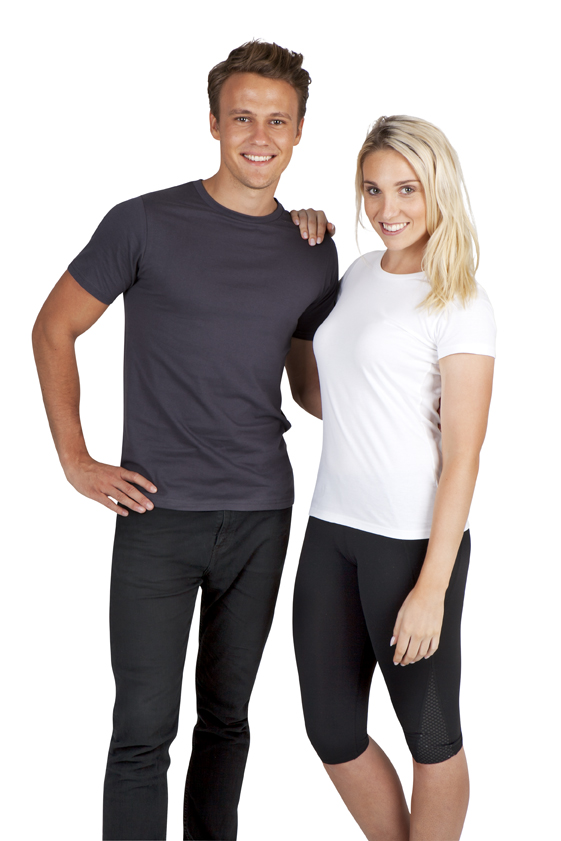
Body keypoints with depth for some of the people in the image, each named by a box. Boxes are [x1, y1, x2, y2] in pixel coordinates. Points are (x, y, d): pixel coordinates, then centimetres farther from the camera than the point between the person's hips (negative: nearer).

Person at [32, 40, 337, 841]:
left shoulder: (314, 250, 6)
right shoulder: (146, 223, -5)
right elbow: (54, 329, 2)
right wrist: (76, 460, -4)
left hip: (261, 516, 4)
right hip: (158, 513, -3)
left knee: (227, 715, 16)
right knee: (145, 727, -1)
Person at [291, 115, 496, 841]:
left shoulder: (459, 303, -8)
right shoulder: (357, 275, 10)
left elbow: (462, 455, -12)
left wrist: (431, 588, -16)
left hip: (413, 540, -6)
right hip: (332, 527, 7)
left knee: (429, 737, 9)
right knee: (333, 733, 13)